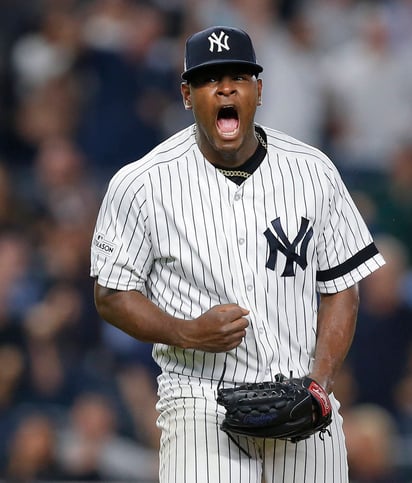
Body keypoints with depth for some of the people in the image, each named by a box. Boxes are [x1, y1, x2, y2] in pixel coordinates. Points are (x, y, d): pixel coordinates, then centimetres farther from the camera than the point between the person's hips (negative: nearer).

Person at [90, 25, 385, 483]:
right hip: (201, 405, -3)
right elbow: (111, 294, 3)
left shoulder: (313, 171, 4)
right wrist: (188, 333, -15)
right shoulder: (141, 184, -3)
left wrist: (321, 378, -7)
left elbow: (341, 288, 9)